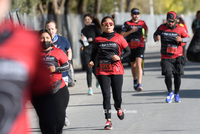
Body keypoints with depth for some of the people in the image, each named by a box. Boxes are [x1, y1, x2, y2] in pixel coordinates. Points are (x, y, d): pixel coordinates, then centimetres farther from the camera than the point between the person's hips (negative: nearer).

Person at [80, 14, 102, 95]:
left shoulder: (95, 28, 1)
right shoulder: (83, 30, 16)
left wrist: (92, 39, -13)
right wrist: (82, 40, 0)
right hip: (86, 51, 3)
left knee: (95, 69, -1)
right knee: (89, 70, -6)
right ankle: (90, 88, -5)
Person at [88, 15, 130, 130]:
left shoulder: (119, 38, 2)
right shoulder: (98, 39, 5)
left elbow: (128, 51, 7)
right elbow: (94, 52, 16)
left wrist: (120, 57, -11)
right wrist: (92, 62, -3)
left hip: (117, 71, 0)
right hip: (102, 72, 0)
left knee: (118, 97, 2)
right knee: (106, 96, -7)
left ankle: (118, 108, 37)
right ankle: (108, 120, -1)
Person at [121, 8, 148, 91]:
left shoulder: (142, 23, 6)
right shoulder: (127, 24, 1)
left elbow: (146, 29, 29)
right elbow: (122, 35, -4)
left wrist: (145, 36, 14)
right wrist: (131, 31, -15)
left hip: (140, 46, -1)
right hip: (131, 47, 1)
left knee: (138, 64, -18)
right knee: (133, 65, 13)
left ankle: (139, 84, -25)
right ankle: (135, 80, 41)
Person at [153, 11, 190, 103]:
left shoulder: (180, 29, -2)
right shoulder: (161, 28, 2)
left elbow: (188, 38, 3)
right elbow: (155, 34, 18)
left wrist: (181, 39, -18)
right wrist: (156, 38, -7)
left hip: (177, 57, 0)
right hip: (166, 57, 0)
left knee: (177, 76, 3)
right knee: (168, 74, -15)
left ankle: (176, 94, 23)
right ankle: (170, 93, 8)